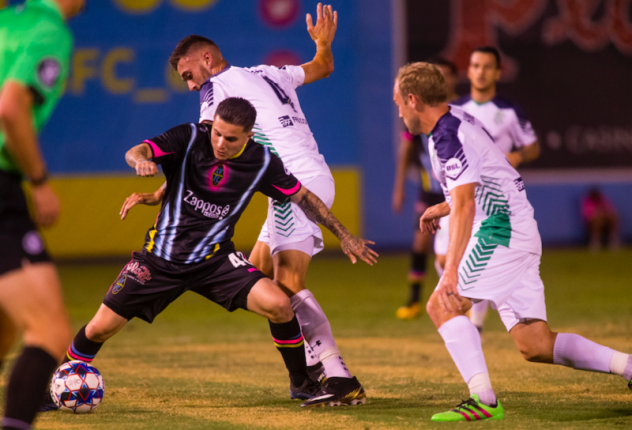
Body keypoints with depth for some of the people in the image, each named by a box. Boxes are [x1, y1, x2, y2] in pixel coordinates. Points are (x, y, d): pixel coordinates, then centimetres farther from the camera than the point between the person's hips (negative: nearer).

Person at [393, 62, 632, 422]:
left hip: (500, 231, -10)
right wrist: (443, 207, 37)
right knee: (536, 346, 5)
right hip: (518, 232, 10)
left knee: (442, 305, -15)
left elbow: (465, 206, -25)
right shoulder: (459, 121, 16)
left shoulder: (449, 136, -14)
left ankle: (484, 399, -24)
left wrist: (451, 270, -32)